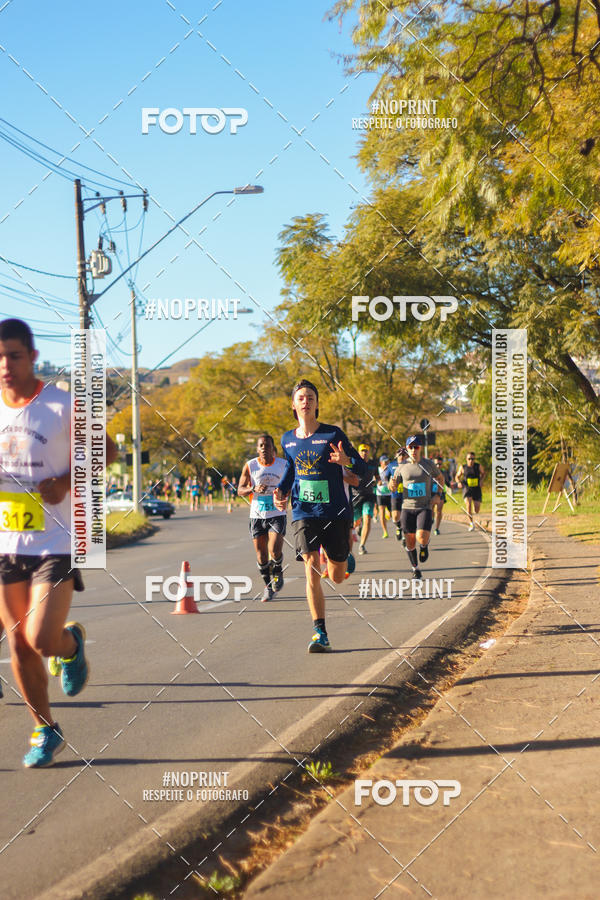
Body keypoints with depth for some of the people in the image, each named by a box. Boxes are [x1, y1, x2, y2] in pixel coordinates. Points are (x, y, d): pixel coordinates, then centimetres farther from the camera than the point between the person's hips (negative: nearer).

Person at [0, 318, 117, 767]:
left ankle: (73, 642, 23)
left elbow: (107, 451, 2)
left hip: (55, 544, -4)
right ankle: (46, 730, 23)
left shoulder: (64, 406, -9)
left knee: (42, 640, -14)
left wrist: (66, 481, -13)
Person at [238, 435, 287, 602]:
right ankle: (268, 586, 22)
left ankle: (278, 571, 17)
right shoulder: (250, 466, -1)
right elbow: (240, 490, 1)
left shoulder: (283, 464, 0)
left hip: (277, 514, -1)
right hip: (257, 515, 1)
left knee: (275, 551, -16)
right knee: (261, 555, 4)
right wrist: (254, 489, -18)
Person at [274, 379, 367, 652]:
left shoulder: (333, 434, -5)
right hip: (303, 513, 2)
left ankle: (344, 554, 45)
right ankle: (320, 634, -11)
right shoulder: (288, 440, 7)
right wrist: (281, 491, 7)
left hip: (335, 512, -2)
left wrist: (346, 461, -26)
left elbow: (362, 468, -4)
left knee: (337, 577, 6)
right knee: (311, 568, -14)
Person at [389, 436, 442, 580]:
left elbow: (440, 477, 17)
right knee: (410, 543, 3)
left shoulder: (429, 464, 1)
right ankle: (415, 568, 26)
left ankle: (424, 546, 16)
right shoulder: (402, 466, 3)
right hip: (407, 508, 2)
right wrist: (392, 485, -14)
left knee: (422, 538, -21)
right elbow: (393, 487, 11)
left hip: (425, 507, -1)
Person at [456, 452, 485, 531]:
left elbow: (483, 473, 17)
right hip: (467, 489, -1)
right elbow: (457, 476, 11)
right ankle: (471, 523, -9)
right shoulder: (462, 467, -3)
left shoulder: (478, 466, -3)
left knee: (477, 510, 0)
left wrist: (481, 480, -1)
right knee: (468, 505, -24)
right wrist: (459, 482, -10)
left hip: (477, 490, 1)